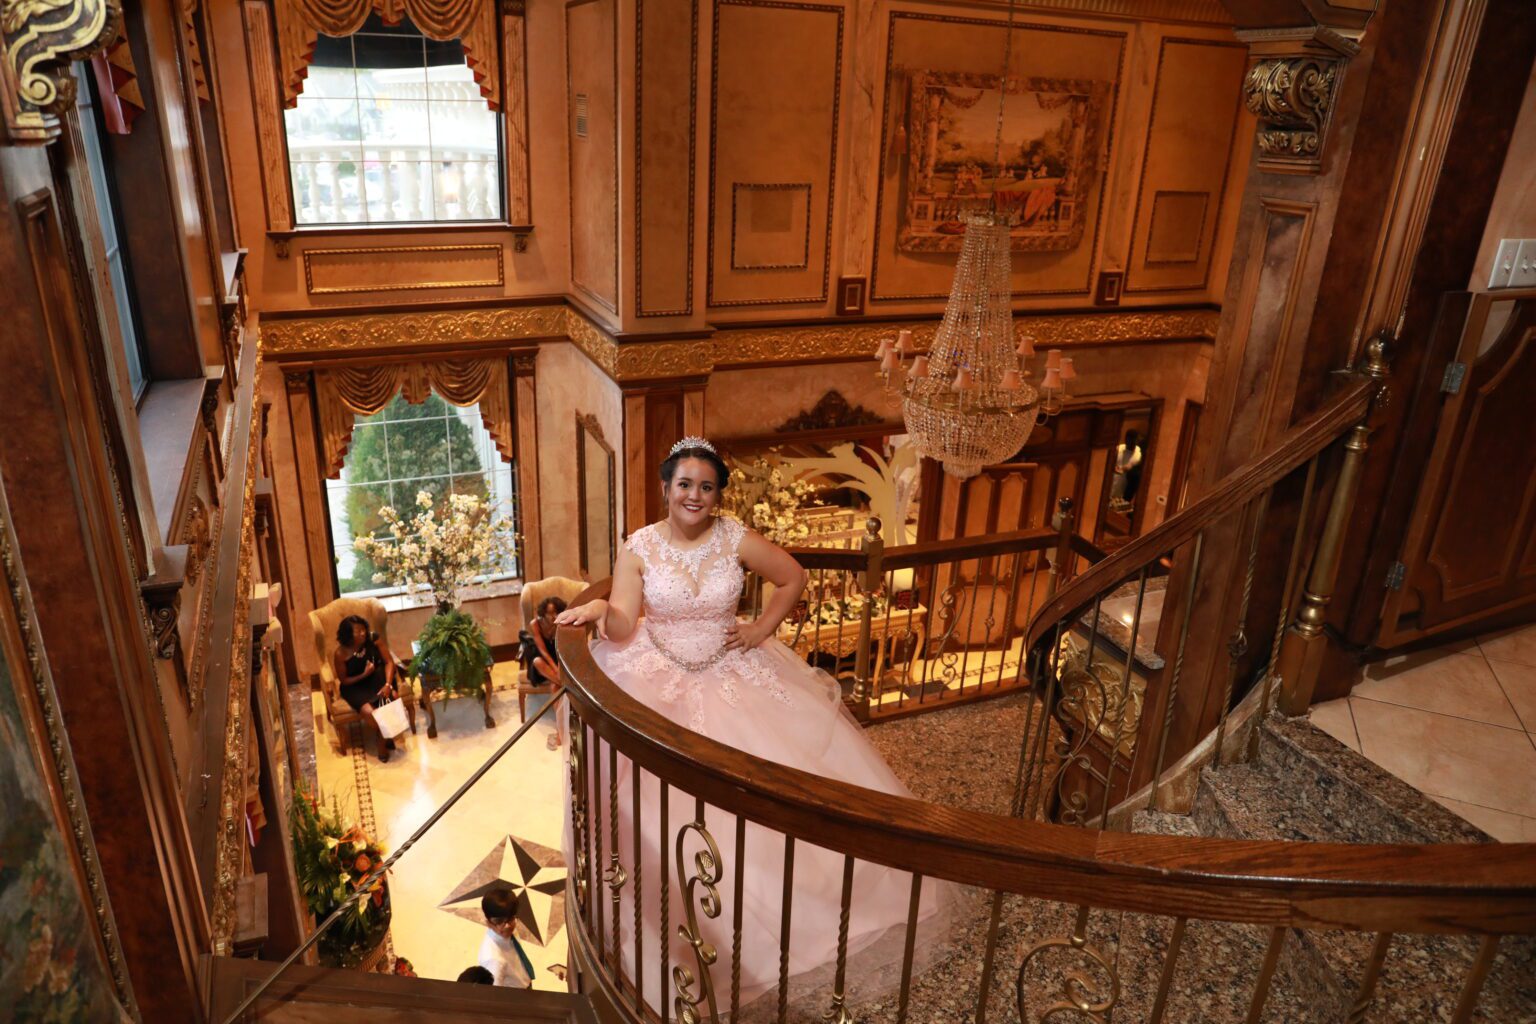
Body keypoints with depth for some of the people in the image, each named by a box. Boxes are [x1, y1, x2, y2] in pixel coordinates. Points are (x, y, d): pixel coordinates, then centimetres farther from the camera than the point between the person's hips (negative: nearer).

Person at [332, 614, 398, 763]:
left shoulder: (372, 640, -8)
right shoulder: (340, 653, -15)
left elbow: (389, 662, -8)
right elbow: (344, 680, -6)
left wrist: (388, 684, -23)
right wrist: (364, 675, -22)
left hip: (376, 679, 3)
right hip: (355, 687, -3)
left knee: (392, 697, -28)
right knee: (369, 712, -30)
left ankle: (384, 737, -7)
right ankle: (383, 738, -2)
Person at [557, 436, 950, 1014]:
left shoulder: (735, 540, -6)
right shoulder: (640, 547, -8)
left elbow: (794, 578, 7)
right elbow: (622, 627, -15)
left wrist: (762, 629, -1)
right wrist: (600, 610, -36)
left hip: (733, 679, 2)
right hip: (660, 685, -1)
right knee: (669, 808, -14)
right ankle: (683, 936, 10)